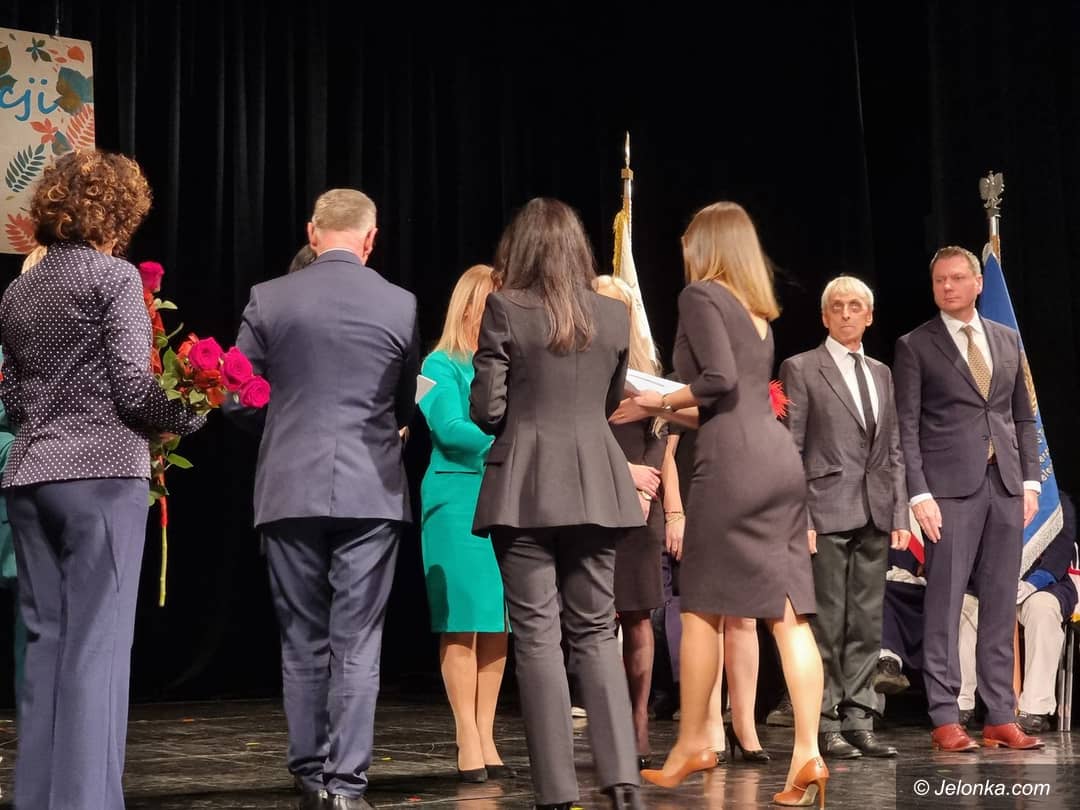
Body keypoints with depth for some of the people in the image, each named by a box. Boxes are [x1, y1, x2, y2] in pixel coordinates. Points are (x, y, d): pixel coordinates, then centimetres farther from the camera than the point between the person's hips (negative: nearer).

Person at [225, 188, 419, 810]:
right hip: (372, 493, 0)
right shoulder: (400, 305, 1)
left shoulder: (269, 299, -1)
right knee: (357, 645, 2)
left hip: (290, 492, 1)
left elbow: (237, 400, 2)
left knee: (302, 643, 11)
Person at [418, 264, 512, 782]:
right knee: (462, 622, -5)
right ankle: (468, 744, -2)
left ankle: (485, 739, 11)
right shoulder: (442, 365, 0)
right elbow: (449, 429, -12)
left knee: (498, 622, 5)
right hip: (458, 500, -5)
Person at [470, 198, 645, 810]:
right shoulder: (614, 314, 6)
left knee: (537, 636, 1)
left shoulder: (505, 310, -6)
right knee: (596, 633, 10)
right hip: (596, 487, 3)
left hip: (526, 488, -3)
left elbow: (487, 410, -7)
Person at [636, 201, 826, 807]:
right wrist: (674, 409, 28)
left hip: (733, 461, -7)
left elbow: (719, 378, -15)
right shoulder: (757, 310, 22)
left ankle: (693, 746, 15)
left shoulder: (701, 295, -3)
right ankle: (808, 755, -3)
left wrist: (665, 400, 1)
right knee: (788, 614, 2)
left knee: (702, 607, 5)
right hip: (778, 456, 8)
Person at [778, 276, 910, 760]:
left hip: (875, 518, 5)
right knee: (827, 624, -4)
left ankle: (858, 721, 12)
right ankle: (825, 725, 1)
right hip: (827, 514, -5)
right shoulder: (801, 369, 1)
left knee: (867, 624, 6)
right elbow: (790, 449, -4)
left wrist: (900, 514, 9)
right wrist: (799, 518, -12)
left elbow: (893, 451, 17)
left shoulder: (881, 374, 18)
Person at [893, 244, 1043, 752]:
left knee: (1000, 606, 6)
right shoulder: (915, 346, 2)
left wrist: (1030, 480, 7)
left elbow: (1024, 416, 17)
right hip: (951, 487, -4)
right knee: (944, 606, -5)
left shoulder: (1007, 340, 15)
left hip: (1005, 484, 4)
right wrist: (919, 494, -11)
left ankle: (1000, 717, 10)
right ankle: (945, 720, -1)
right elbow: (907, 426, -3)